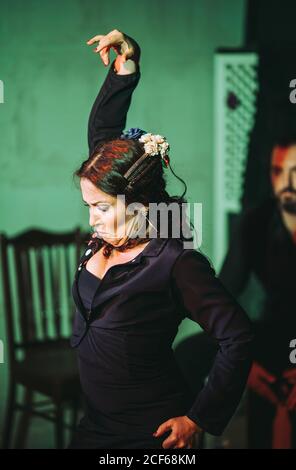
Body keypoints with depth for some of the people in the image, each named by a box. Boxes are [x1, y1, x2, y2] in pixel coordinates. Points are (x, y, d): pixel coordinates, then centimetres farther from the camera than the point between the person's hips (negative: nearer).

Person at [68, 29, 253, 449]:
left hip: (150, 432, -7)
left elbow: (238, 338, -18)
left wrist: (200, 419, -14)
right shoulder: (106, 237, -1)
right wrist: (124, 71, 4)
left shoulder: (176, 264, -20)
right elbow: (102, 133, 9)